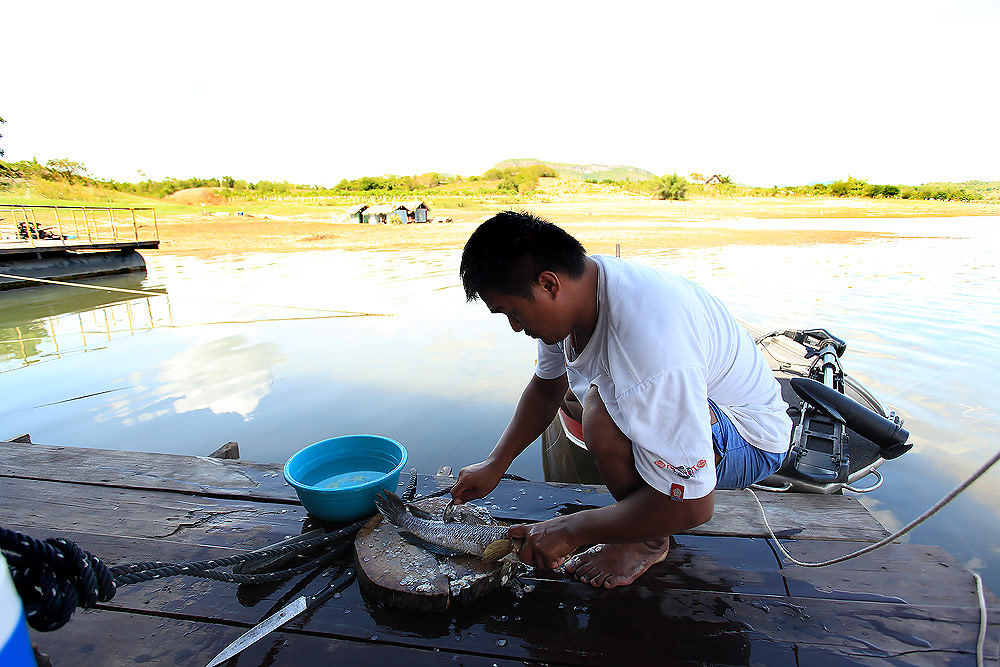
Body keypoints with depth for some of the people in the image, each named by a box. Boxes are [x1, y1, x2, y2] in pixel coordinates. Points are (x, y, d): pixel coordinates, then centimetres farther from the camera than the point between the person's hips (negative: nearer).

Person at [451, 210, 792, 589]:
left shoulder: (650, 346, -40)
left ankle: (647, 541, -5)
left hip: (751, 438, -8)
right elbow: (547, 387, 6)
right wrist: (495, 465, 1)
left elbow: (690, 505, -33)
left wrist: (569, 531, -23)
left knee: (605, 411, -35)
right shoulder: (575, 285, -11)